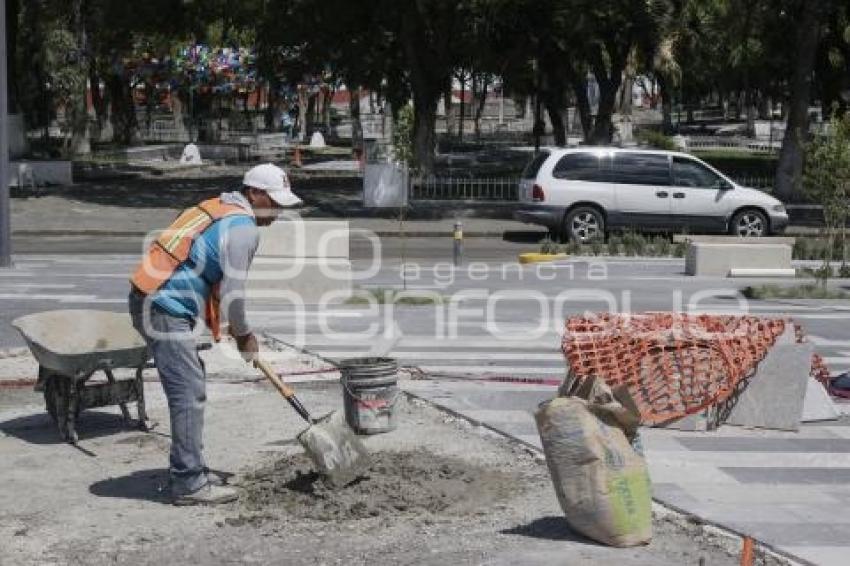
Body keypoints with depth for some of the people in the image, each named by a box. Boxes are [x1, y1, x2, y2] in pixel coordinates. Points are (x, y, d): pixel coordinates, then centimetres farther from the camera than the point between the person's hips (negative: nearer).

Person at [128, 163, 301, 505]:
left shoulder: (220, 208, 19)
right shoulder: (243, 227, -12)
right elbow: (233, 292, -13)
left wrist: (235, 329, 20)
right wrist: (244, 335, 3)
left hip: (150, 299, 10)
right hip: (165, 308, -10)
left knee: (191, 385, 17)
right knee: (189, 393, -8)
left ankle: (186, 469, 24)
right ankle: (189, 486, -6)